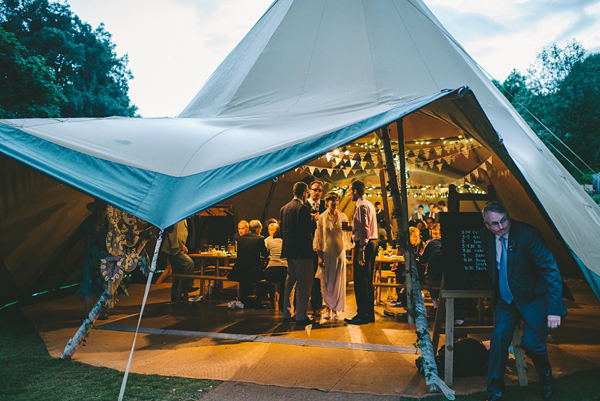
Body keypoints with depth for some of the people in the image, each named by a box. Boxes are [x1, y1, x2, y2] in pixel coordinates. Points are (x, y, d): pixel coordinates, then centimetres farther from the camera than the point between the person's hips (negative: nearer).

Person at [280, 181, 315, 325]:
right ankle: (301, 316, 2)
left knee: (290, 281, 15)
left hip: (288, 251, 8)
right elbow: (308, 229, -18)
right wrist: (315, 222, -1)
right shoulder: (303, 208, -15)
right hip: (301, 251, -8)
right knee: (304, 283, -1)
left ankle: (287, 313, 21)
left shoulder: (284, 208, 11)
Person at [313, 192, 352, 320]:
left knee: (338, 282, 2)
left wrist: (347, 229, -10)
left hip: (339, 252, 1)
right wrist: (320, 256, -5)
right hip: (326, 253, -1)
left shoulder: (343, 217, 6)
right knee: (326, 282, 3)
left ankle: (335, 309, 12)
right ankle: (328, 308, 20)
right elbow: (318, 238, 1)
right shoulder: (322, 218, 1)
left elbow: (347, 236, 13)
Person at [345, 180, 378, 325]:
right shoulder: (369, 204, 18)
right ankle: (369, 314, 21)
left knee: (360, 280, -5)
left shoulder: (361, 205, -13)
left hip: (365, 244, -10)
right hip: (373, 242, 10)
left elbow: (364, 229, -20)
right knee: (367, 280, 14)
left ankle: (362, 315, 0)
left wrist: (361, 250, -23)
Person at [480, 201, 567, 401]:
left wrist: (554, 310, -26)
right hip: (505, 298, 4)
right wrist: (494, 292, 14)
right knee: (499, 337, -8)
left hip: (533, 298, -4)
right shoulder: (485, 236, -9)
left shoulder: (528, 234, -25)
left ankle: (547, 381, 24)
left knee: (531, 343, -9)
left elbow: (551, 271, -23)